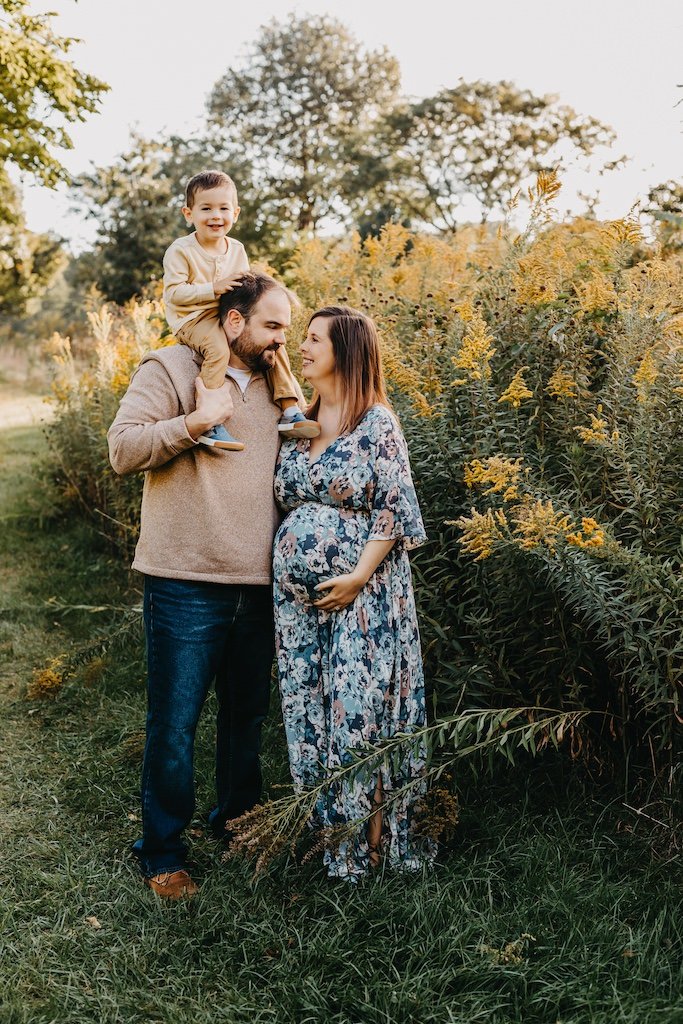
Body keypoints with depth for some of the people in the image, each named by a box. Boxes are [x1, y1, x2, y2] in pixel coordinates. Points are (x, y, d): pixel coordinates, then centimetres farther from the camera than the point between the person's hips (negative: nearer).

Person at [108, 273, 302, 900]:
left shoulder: (274, 387, 14)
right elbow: (123, 450, -11)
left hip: (258, 586, 6)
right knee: (175, 724, 2)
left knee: (248, 713, 18)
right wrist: (196, 421, -20)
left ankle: (237, 818, 38)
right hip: (187, 584, -5)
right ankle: (162, 851, 19)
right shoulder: (172, 368, -3)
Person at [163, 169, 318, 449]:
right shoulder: (181, 250, -9)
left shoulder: (236, 249, 10)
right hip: (192, 319, -7)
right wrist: (213, 289, -24)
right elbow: (174, 292, -16)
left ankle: (289, 412, -1)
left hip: (231, 318, 7)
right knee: (218, 347, -36)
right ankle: (209, 424, -38)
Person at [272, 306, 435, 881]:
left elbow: (393, 511, -10)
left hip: (362, 593, -6)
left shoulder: (378, 423, -7)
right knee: (307, 709, 10)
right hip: (297, 594, 6)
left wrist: (358, 575, -16)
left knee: (361, 707, -3)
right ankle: (327, 834, 24)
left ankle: (373, 840, 13)